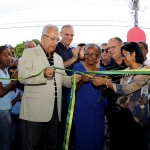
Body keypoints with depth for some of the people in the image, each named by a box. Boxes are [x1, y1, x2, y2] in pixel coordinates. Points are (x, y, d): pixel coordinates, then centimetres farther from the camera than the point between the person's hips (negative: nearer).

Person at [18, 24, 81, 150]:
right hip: (35, 111, -6)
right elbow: (22, 76, -12)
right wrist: (43, 73, -27)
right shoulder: (29, 53, 1)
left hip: (54, 111, 6)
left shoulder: (58, 58, 21)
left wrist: (72, 79, 0)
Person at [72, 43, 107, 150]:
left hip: (98, 111, 4)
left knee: (97, 138, 9)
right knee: (82, 137, 1)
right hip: (82, 110, -3)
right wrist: (82, 81, -23)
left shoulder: (101, 70, 8)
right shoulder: (78, 67, -4)